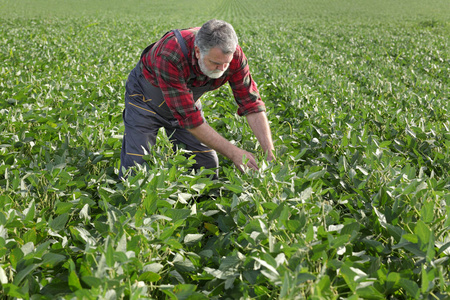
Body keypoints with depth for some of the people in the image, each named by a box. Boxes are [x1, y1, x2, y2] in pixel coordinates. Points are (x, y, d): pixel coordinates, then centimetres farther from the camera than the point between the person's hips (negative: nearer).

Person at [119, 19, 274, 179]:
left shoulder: (232, 54, -27)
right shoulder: (170, 57, -42)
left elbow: (252, 104, -21)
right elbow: (188, 117, -39)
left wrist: (270, 153, -31)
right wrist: (233, 153, -38)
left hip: (188, 99, 4)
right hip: (146, 99, -4)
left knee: (207, 165, -3)